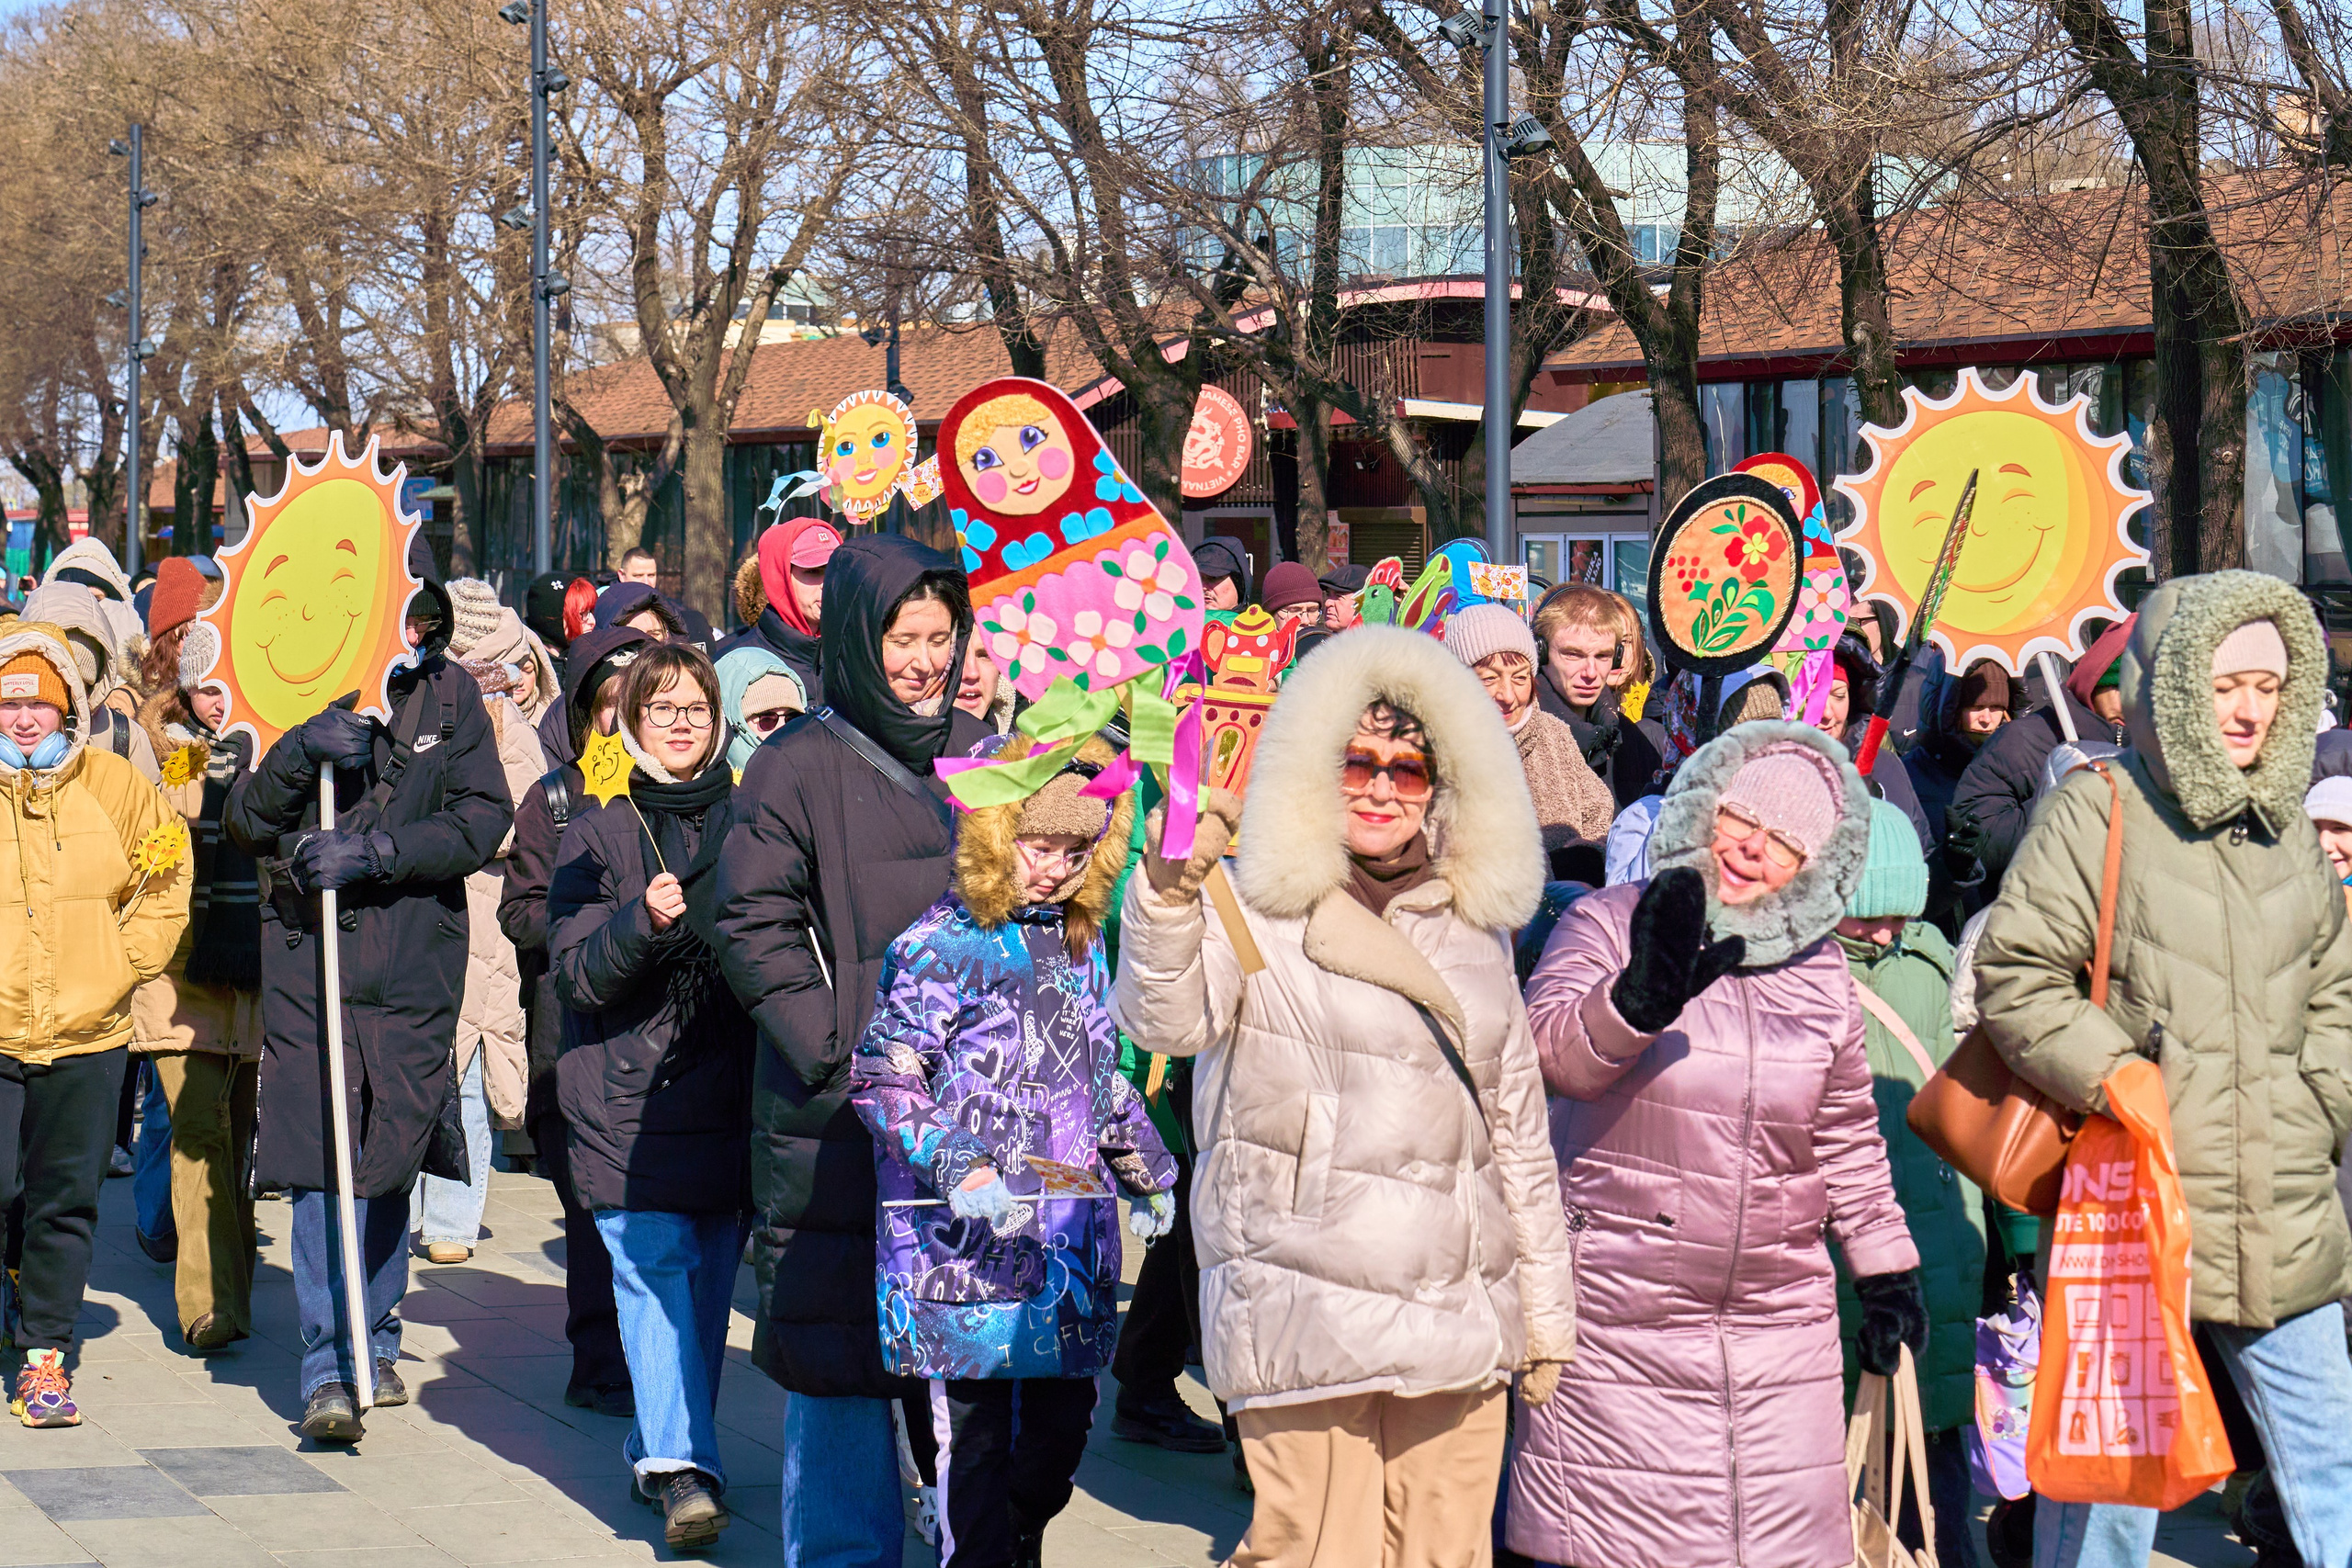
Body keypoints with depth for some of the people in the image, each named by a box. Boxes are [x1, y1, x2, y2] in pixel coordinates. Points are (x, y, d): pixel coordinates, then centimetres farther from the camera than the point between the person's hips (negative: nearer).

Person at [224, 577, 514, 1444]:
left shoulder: (448, 694, 4)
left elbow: (483, 819, -5)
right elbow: (245, 823, -2)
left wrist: (374, 852, -17)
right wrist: (300, 751, -19)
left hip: (414, 960, 1)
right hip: (308, 956, -1)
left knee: (392, 1155, 10)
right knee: (323, 1159, -9)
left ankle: (376, 1341, 28)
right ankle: (329, 1368, -8)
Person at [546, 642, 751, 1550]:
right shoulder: (598, 827, 3)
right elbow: (575, 970, -5)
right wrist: (643, 922, -22)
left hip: (729, 1092, 3)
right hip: (627, 1093, -3)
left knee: (709, 1275, 6)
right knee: (653, 1269, -13)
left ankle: (664, 1451, 21)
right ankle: (680, 1468, -17)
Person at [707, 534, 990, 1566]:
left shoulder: (979, 755, 11)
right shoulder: (797, 769, -3)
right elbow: (753, 928, -6)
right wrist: (833, 1044, -15)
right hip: (840, 1113, -4)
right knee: (840, 1344, 1)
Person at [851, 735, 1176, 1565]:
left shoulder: (1081, 946, 14)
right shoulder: (940, 946, -9)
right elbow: (882, 1076, -12)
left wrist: (1143, 1172, 28)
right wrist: (957, 1169, -22)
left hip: (1070, 1238, 6)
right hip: (965, 1243, -6)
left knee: (1062, 1422, 10)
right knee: (976, 1435, -3)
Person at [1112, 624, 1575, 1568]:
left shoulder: (1477, 925, 15)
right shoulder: (1256, 907, -2)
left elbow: (1516, 1124, 21)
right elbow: (1163, 1020, -21)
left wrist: (1546, 1313, 21)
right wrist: (1168, 888, -39)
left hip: (1460, 1310, 5)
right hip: (1312, 1307, -5)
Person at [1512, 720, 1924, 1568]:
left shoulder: (1820, 973, 12)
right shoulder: (1607, 924, -1)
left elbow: (1847, 1134, 23)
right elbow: (1552, 1050, -20)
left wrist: (1887, 1271, 22)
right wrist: (1641, 998, -38)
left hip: (1778, 1323, 4)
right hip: (1617, 1319, -4)